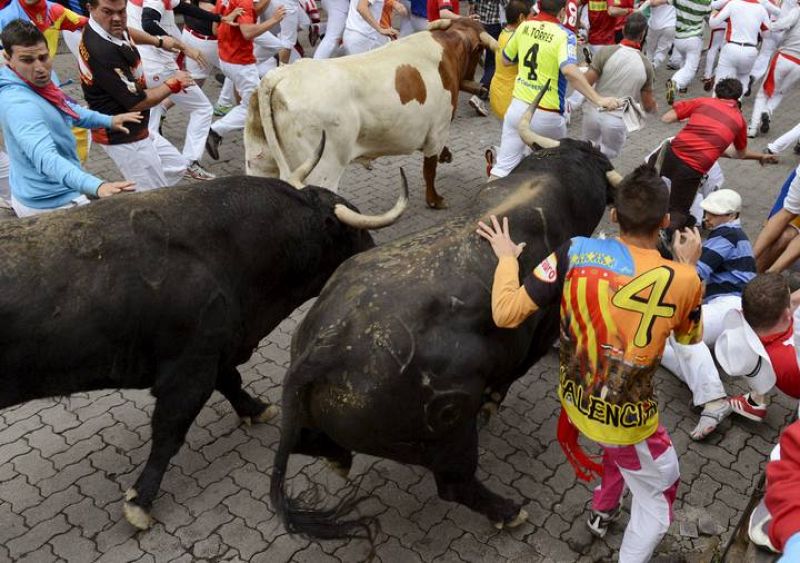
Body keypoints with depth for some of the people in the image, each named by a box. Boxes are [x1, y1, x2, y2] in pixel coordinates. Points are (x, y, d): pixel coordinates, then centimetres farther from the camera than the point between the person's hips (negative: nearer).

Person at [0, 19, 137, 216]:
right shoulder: (19, 104, -32)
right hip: (51, 204, -10)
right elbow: (46, 158, -47)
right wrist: (96, 186, -62)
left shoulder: (39, 84, -2)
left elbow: (66, 110, 20)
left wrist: (109, 121, 9)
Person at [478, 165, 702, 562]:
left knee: (620, 446, 38)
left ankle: (602, 512, 62)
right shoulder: (682, 280, -20)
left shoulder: (575, 252, -19)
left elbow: (506, 314, -18)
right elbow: (691, 337, 4)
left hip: (576, 400, 4)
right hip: (627, 419, -4)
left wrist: (506, 257, -3)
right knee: (658, 494, 26)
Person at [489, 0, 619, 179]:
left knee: (503, 166, 6)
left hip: (517, 106, 4)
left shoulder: (524, 26, 3)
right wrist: (598, 99, -30)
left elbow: (506, 60, 17)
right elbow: (570, 71, -30)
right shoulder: (564, 35, -13)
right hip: (546, 115, -4)